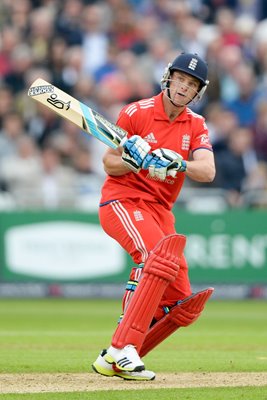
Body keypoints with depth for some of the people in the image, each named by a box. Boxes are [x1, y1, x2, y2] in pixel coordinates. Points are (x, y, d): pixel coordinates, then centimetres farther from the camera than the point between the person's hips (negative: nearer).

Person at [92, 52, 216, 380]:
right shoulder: (136, 113, -5)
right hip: (122, 202, -6)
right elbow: (109, 164, -2)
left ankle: (113, 360, 10)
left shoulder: (196, 126, 7)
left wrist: (178, 164, -28)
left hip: (160, 211, 6)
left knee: (183, 305, 0)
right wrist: (132, 162, -23)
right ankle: (121, 349, -37)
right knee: (159, 255, -35)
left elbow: (207, 172, -9)